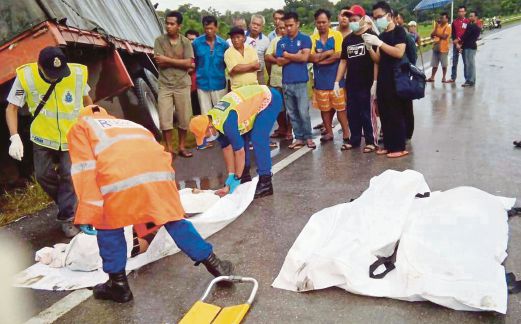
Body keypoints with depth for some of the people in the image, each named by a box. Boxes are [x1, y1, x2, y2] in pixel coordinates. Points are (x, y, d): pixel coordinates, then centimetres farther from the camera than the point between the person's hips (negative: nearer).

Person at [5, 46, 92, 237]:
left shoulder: (78, 73, -20)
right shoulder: (26, 76, -22)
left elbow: (86, 98, 1)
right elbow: (12, 108, -13)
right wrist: (15, 137, -24)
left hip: (73, 136, -1)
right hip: (43, 138, 1)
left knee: (69, 177, 0)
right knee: (43, 175, 10)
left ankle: (67, 218, 16)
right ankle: (68, 204, 36)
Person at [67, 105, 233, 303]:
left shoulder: (80, 127, 28)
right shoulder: (127, 124, 42)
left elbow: (85, 170, 9)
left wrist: (87, 215, 5)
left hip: (118, 177, -4)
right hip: (158, 169, 4)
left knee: (108, 227, 19)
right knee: (174, 219, 20)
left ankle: (118, 284, 26)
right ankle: (214, 264, 26)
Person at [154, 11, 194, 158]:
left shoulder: (186, 42, 1)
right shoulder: (159, 40, -1)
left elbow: (188, 63, -11)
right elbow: (160, 63, -10)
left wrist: (168, 59, -14)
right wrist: (180, 61, -11)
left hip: (182, 85, 1)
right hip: (165, 85, -1)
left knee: (184, 118, 6)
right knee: (165, 119, -3)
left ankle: (181, 147, 21)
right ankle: (168, 148, 11)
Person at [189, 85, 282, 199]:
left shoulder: (226, 123, -32)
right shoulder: (213, 119, -5)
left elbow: (239, 152, -26)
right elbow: (227, 147, 1)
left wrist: (236, 180, -16)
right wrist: (230, 176, 1)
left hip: (270, 99, -9)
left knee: (258, 140, -17)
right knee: (240, 137, 6)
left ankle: (265, 183, -11)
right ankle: (245, 176, 17)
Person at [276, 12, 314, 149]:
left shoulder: (305, 39, 0)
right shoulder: (281, 42, 10)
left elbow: (304, 57, -13)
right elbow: (280, 61, 0)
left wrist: (287, 55, -3)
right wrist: (296, 56, -8)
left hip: (301, 81, -4)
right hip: (286, 82, 4)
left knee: (303, 112, -6)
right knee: (292, 113, 7)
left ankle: (308, 137, 9)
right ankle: (299, 138, 16)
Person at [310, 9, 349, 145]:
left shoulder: (337, 35, -3)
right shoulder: (312, 38, 4)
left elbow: (338, 55, -14)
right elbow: (311, 58, -8)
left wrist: (320, 58, -9)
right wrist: (328, 53, -10)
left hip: (335, 77, -3)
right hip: (320, 79, 3)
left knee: (340, 106, -1)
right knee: (324, 107, 11)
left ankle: (346, 133, 6)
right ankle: (329, 132, 25)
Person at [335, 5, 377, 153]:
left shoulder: (371, 36, -5)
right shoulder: (347, 39, 13)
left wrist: (375, 81, -16)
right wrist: (337, 81, 11)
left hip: (366, 83, -6)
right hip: (351, 83, 6)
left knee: (366, 113, 0)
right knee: (352, 113, 11)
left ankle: (370, 141, 11)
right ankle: (354, 139, 23)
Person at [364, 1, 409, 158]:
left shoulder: (399, 31, -6)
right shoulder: (381, 35, 15)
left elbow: (399, 53, -20)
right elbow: (378, 59, 13)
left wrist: (379, 43, -21)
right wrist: (369, 48, -4)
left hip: (396, 80, -7)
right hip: (382, 80, 7)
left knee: (396, 114, -3)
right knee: (384, 114, 9)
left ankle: (400, 147, 4)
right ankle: (388, 145, 18)